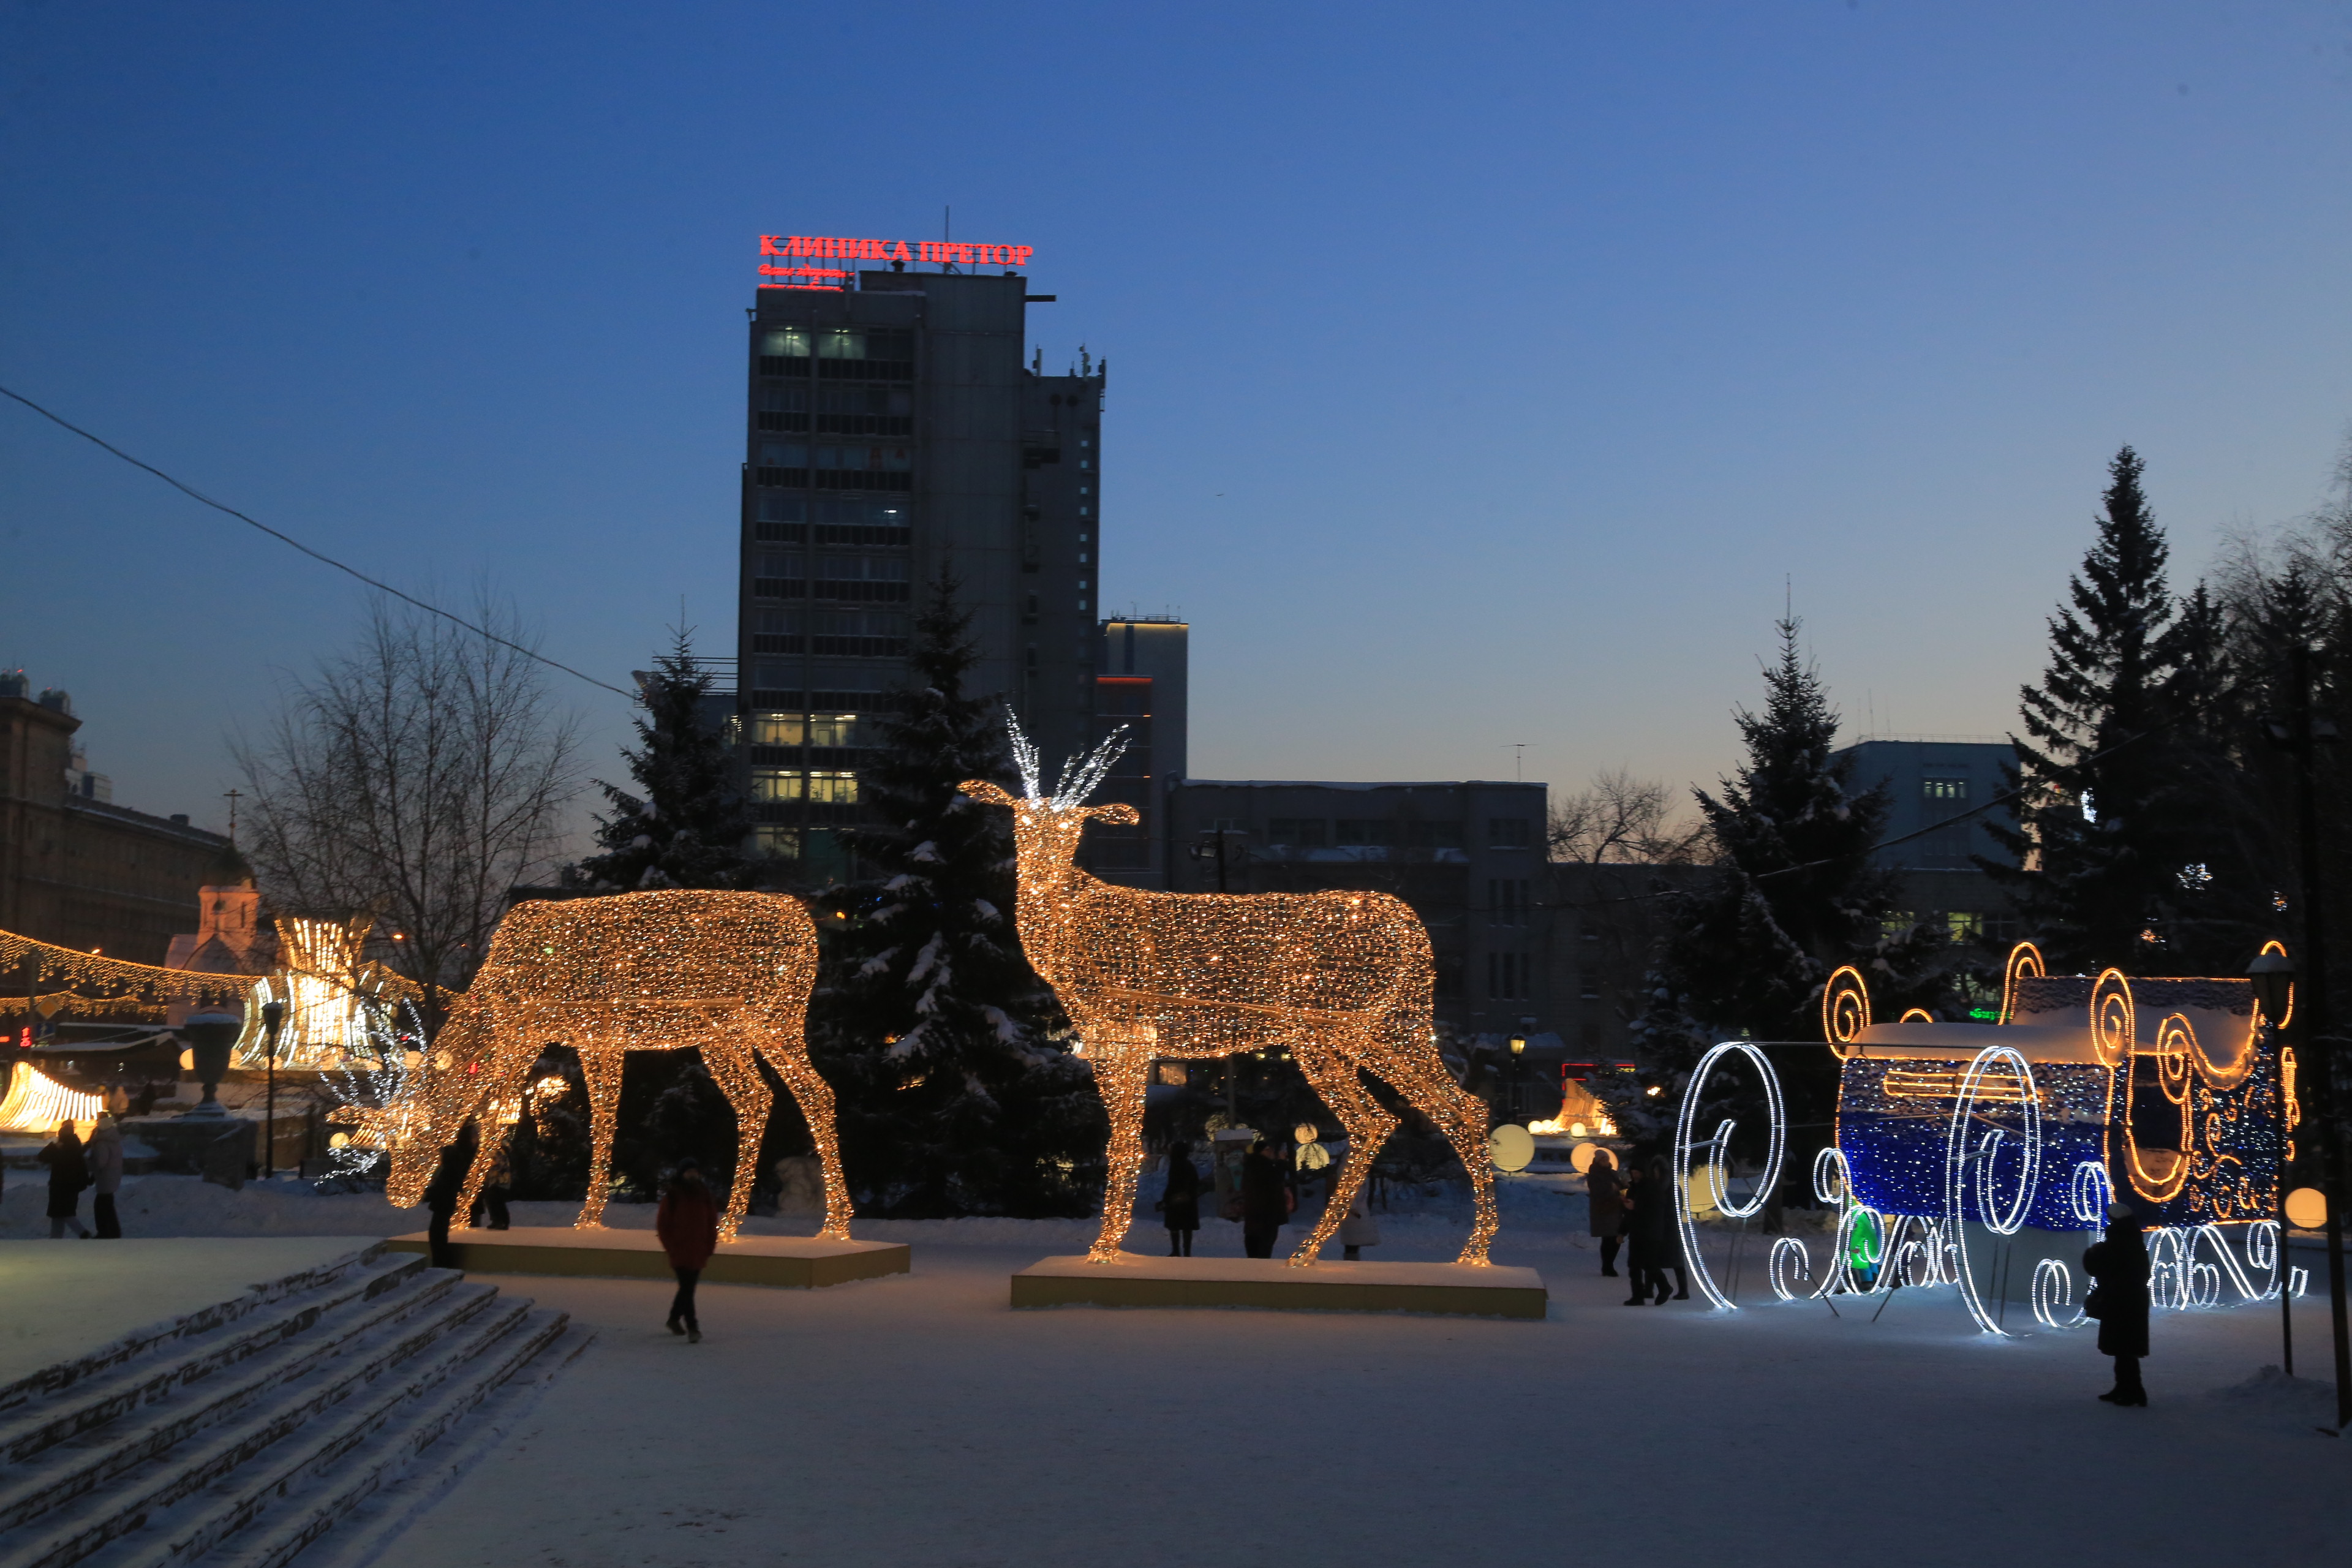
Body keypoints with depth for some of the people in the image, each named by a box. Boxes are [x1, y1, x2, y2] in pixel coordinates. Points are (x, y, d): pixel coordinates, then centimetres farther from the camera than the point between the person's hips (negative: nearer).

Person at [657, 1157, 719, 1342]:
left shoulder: (704, 1194, 6)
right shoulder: (673, 1194, -4)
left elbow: (712, 1223, 10)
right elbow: (663, 1223, -2)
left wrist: (709, 1250, 5)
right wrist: (671, 1248, -8)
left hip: (698, 1252, 4)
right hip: (680, 1251, -4)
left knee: (687, 1287, 13)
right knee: (687, 1288, -11)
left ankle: (674, 1319, 33)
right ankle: (692, 1327, -12)